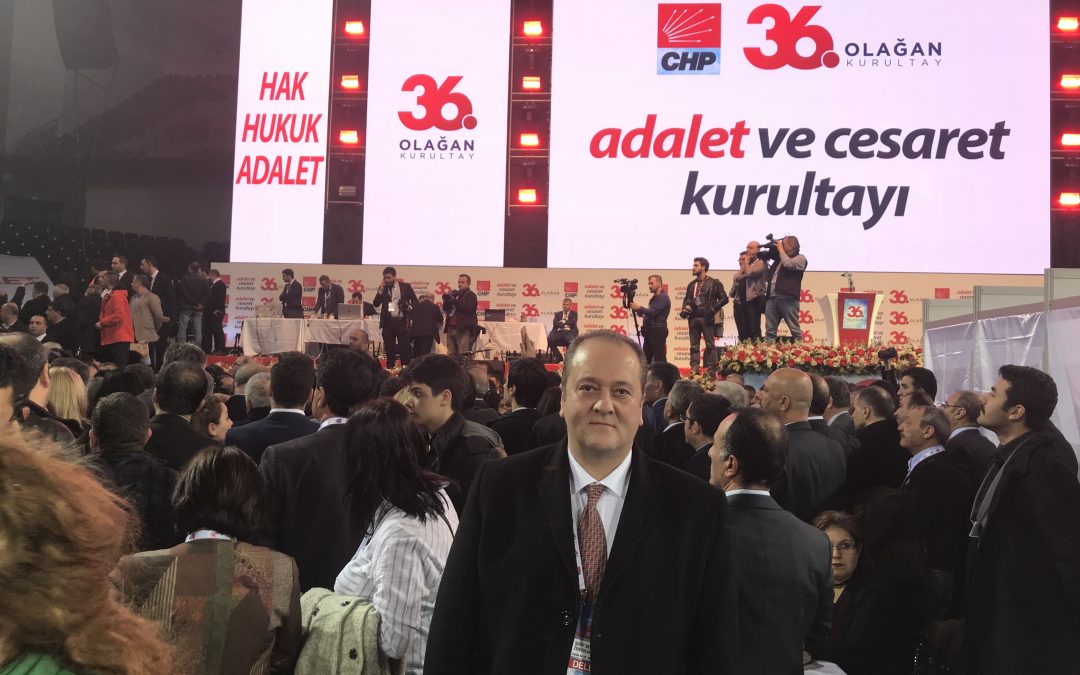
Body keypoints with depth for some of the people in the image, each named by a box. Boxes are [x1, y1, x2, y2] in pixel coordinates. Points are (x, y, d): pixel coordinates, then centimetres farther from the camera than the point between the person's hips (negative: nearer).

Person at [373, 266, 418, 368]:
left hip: (402, 321, -2)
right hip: (388, 322, 2)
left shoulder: (405, 286, 3)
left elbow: (415, 301, 10)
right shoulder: (383, 288, 8)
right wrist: (381, 290, -7)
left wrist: (410, 308, -9)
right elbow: (376, 304, 0)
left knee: (404, 347, -4)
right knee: (389, 348, 5)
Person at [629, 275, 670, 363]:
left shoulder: (663, 297, -8)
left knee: (659, 359, -10)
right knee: (646, 358, 8)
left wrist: (638, 308, -18)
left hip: (658, 330, -10)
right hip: (650, 330, 10)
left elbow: (653, 312, -19)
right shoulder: (654, 298, 21)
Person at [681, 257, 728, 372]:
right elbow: (686, 300, 24)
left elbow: (724, 298, -1)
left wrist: (713, 308, -12)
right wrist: (685, 309, 5)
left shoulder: (714, 283, 1)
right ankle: (694, 369, 6)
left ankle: (711, 369, 0)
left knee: (710, 345, -2)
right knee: (694, 345, 4)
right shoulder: (691, 285, 16)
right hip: (693, 318, 5)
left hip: (707, 318, -5)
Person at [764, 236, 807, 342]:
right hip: (772, 298, 7)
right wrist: (773, 245, 18)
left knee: (794, 329, -4)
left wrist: (780, 249, -3)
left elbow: (788, 264, -16)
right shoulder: (779, 257, 23)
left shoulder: (800, 258, 2)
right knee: (770, 330, 3)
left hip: (788, 298, -7)